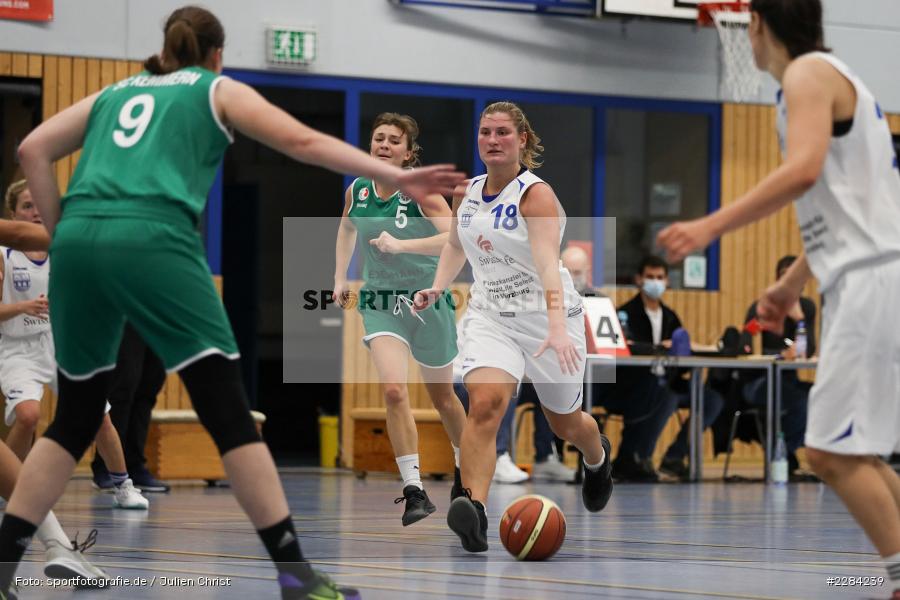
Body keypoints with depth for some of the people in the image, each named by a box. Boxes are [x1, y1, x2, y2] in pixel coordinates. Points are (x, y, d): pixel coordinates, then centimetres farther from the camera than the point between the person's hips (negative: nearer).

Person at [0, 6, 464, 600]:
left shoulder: (114, 93, 29)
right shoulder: (218, 90, 19)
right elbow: (303, 142, 8)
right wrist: (397, 176, 7)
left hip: (79, 239, 5)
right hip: (153, 239, -4)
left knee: (75, 419, 17)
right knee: (229, 413, -3)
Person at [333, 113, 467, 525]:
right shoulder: (357, 191, -2)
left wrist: (401, 244, -37)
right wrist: (340, 277, 17)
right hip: (380, 302, 2)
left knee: (441, 396, 15)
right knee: (393, 389, -20)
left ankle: (466, 468, 42)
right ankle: (414, 492, -19)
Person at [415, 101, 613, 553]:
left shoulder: (536, 195, -18)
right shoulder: (466, 194, 1)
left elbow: (548, 264, -33)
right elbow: (456, 246, 23)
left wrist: (557, 328, -45)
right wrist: (438, 288, 6)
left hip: (547, 314, -3)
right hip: (489, 316, 3)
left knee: (565, 423, 15)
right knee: (485, 402, -25)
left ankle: (598, 457, 52)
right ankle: (474, 509, -37)